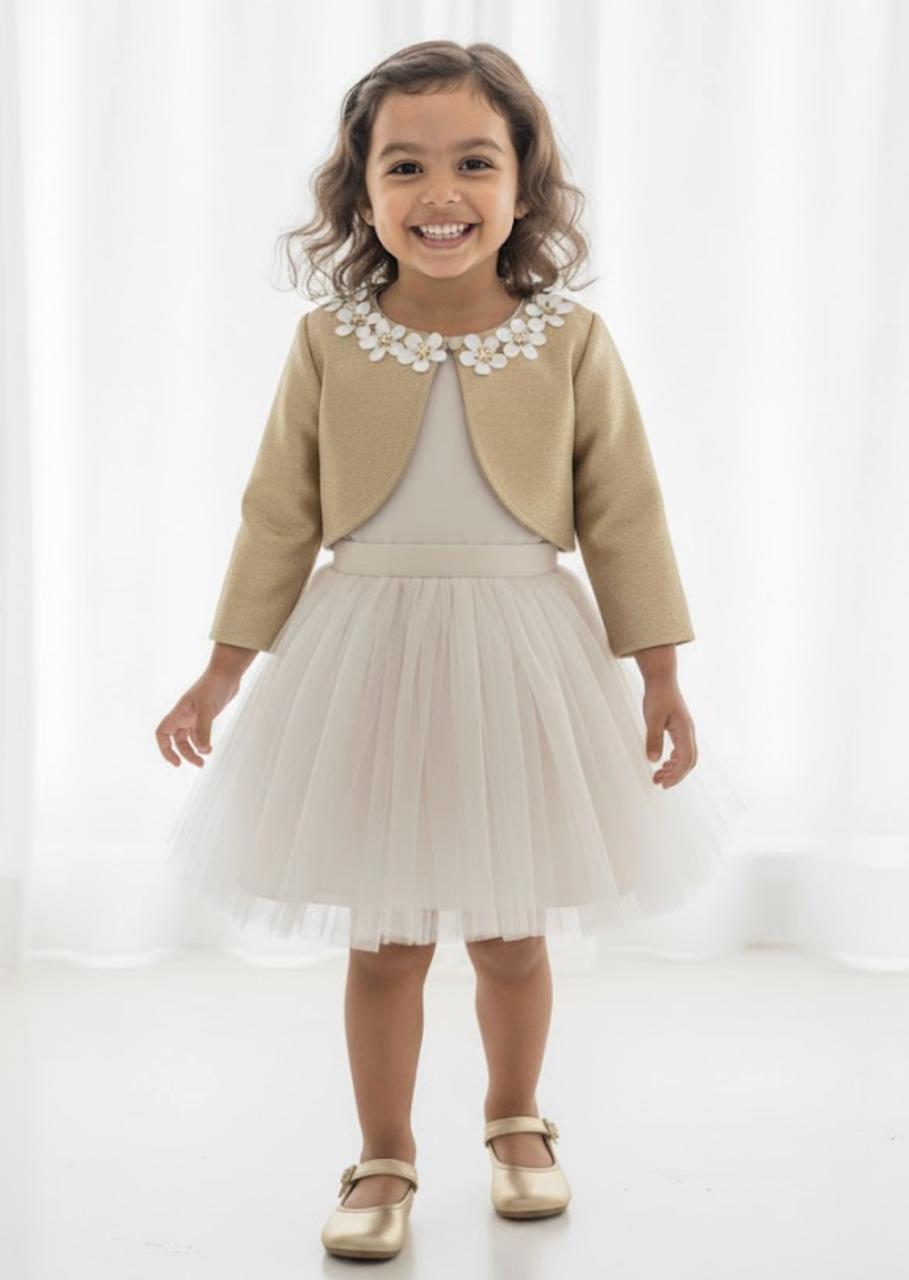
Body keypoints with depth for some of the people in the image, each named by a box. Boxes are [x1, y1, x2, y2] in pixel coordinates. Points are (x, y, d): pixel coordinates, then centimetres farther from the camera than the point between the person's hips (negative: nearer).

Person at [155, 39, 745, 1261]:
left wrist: (658, 674, -2)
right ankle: (384, 1161, 27)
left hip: (524, 664, 0)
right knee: (384, 941, 7)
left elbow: (624, 517, -1)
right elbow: (280, 517, 1)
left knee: (511, 930, 14)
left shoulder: (571, 340, -5)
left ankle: (516, 1122, 40)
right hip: (368, 660, 0)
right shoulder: (329, 342, -4)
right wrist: (224, 671, 1)